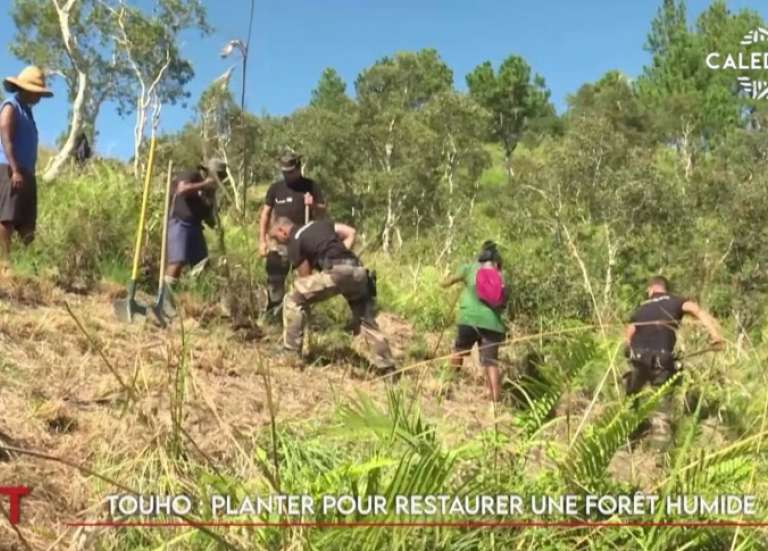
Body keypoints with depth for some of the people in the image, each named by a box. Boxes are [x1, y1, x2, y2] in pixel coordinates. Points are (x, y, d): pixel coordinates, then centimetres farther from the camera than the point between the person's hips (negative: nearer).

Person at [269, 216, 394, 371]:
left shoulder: (294, 243, 11)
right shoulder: (319, 223, 30)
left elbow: (305, 277, 12)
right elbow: (350, 232, 24)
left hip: (337, 271, -7)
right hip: (358, 270, 7)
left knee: (293, 300, 6)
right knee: (366, 320, 21)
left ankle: (291, 355, 6)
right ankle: (387, 367, 20)